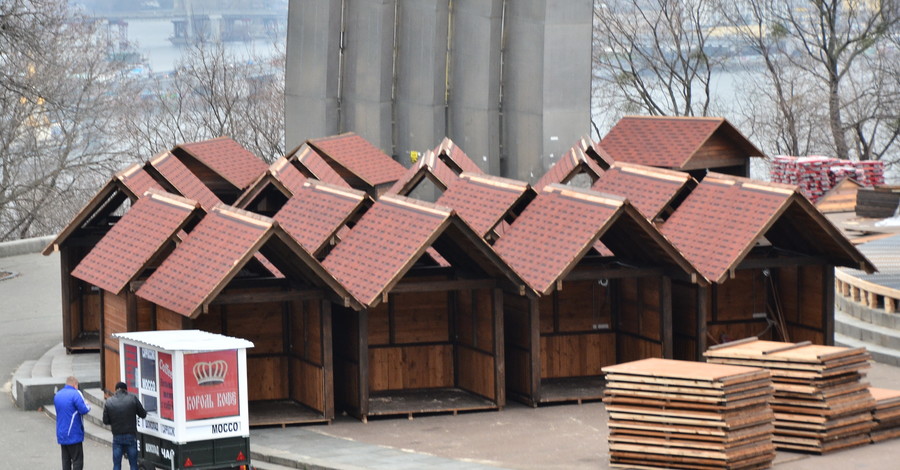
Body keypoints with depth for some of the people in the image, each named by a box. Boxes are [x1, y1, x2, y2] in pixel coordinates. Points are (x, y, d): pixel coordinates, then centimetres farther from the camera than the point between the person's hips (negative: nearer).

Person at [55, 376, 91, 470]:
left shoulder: (57, 395, 11)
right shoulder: (75, 394, -13)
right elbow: (84, 410, -19)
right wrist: (88, 406, 2)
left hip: (61, 435, 7)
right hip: (74, 435, -7)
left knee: (66, 461, 11)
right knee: (77, 461, -3)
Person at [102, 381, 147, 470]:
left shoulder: (109, 401, -3)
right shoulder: (133, 399, -7)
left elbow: (105, 421, -1)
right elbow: (143, 414, 0)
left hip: (117, 437, 1)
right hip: (131, 436, -1)